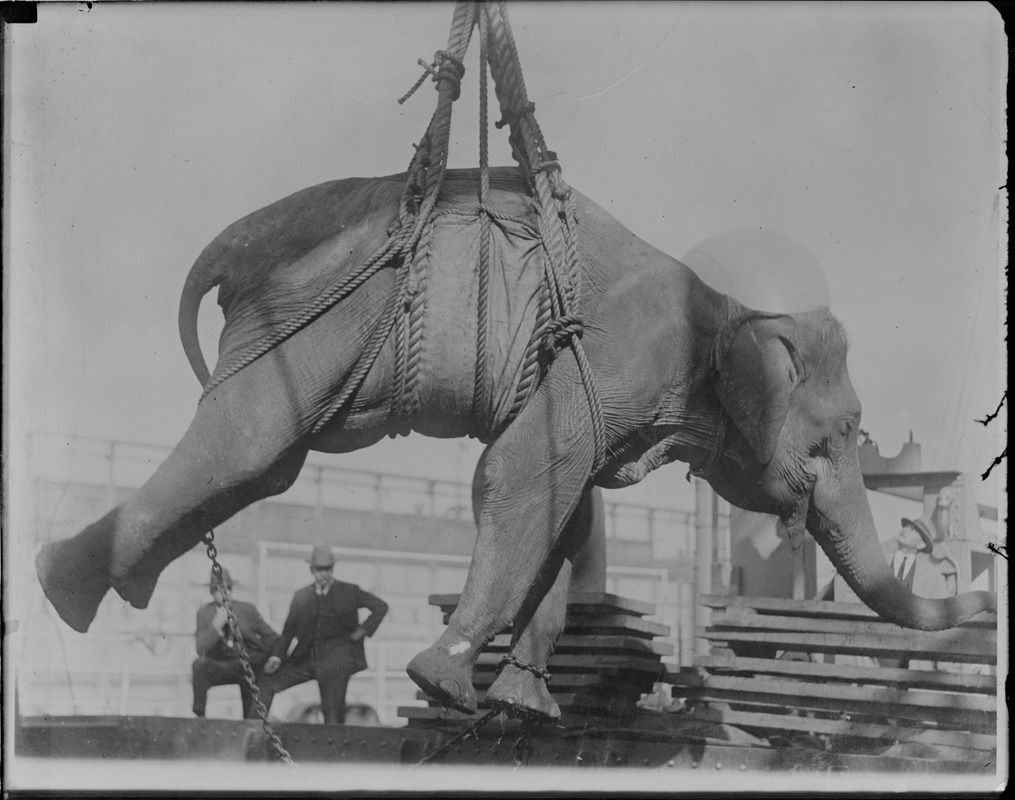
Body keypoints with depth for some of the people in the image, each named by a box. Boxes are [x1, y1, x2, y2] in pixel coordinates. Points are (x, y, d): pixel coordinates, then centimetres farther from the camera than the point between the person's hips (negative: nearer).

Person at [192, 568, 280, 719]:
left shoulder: (247, 609, -2)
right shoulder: (204, 613, 0)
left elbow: (273, 639, 1)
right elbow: (201, 649, -13)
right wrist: (216, 624, -23)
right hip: (222, 667, 1)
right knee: (200, 665, -28)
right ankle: (198, 716, -21)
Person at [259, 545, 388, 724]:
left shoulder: (348, 592, 2)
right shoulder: (301, 596, 10)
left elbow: (381, 607, 5)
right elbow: (289, 630, 10)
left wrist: (363, 630, -5)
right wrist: (276, 656, -3)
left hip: (335, 661, -4)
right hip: (304, 660, 4)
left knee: (333, 713, -9)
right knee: (266, 685, -3)